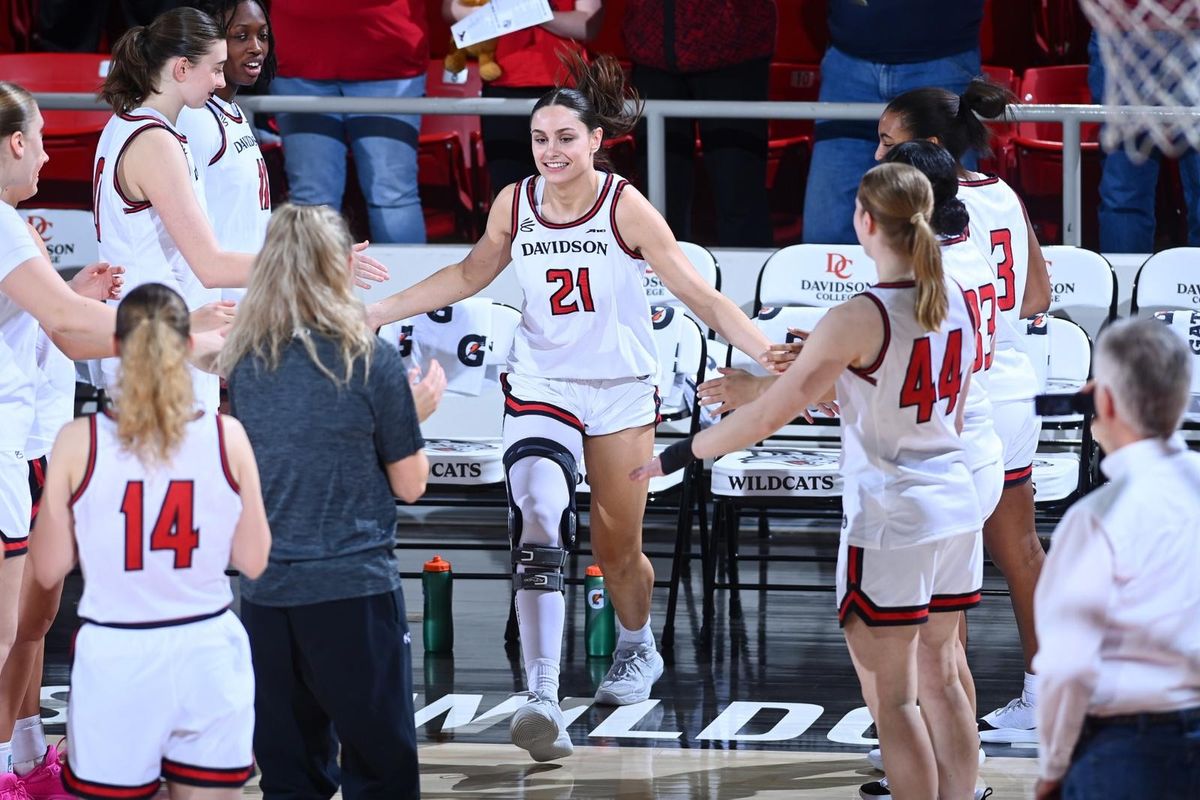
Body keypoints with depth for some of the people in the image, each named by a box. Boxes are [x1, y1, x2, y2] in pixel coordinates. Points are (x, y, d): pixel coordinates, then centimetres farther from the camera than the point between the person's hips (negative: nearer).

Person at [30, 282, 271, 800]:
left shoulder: (79, 442, -8)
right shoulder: (227, 437, -5)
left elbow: (48, 570, -2)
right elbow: (253, 561, 1)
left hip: (116, 657, -1)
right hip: (207, 653, 1)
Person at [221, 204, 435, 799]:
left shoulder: (243, 363, 3)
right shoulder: (371, 361, -9)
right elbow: (409, 484, -2)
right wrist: (419, 409, 15)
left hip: (265, 591, 4)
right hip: (353, 588, -4)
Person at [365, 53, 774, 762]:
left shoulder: (625, 207, -15)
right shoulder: (514, 204, -5)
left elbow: (700, 296, -14)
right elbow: (468, 276, 13)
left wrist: (774, 358, -22)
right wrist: (372, 313, 12)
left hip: (622, 391, -1)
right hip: (540, 385, 1)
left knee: (618, 548, 9)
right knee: (538, 524, -20)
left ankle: (638, 649, 43)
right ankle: (542, 699, -24)